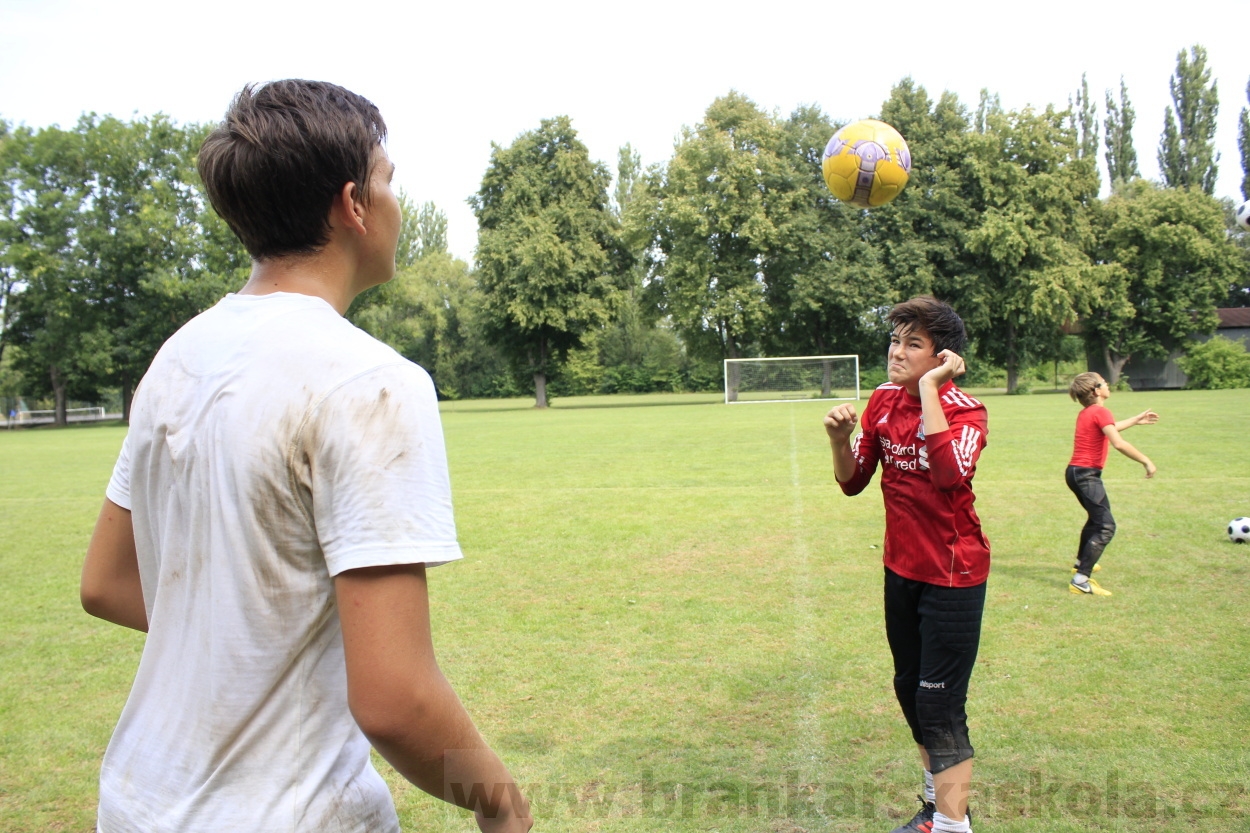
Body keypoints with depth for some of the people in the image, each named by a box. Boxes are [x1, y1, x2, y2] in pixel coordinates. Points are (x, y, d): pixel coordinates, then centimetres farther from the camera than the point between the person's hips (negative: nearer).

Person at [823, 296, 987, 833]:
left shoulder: (964, 410, -19)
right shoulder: (883, 402, -1)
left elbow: (950, 473, -40)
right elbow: (852, 482, 4)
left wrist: (928, 387, -34)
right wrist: (840, 440, -16)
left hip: (952, 576, -7)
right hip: (902, 568, 7)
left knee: (939, 705, -5)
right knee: (909, 689, 20)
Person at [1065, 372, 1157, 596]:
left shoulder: (1086, 412, 15)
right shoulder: (1100, 412, -14)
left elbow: (1109, 429, 35)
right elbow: (1118, 443, -26)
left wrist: (1137, 420, 44)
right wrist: (1146, 461, -19)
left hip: (1075, 472, 10)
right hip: (1087, 474, -10)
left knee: (1096, 517, 31)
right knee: (1106, 527, -14)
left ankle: (1081, 562, 47)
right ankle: (1080, 580, -22)